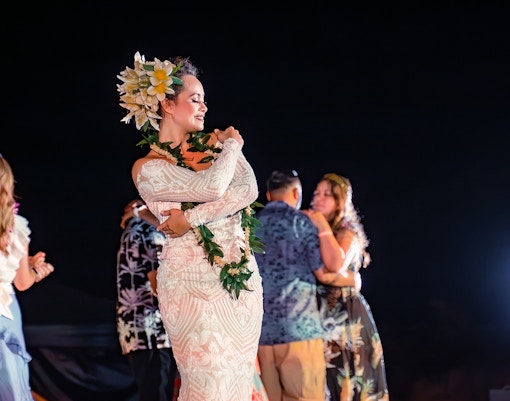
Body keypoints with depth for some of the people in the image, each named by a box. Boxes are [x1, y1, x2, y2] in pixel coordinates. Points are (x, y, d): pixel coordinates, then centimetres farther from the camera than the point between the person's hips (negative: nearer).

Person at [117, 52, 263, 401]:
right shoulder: (147, 168, -5)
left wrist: (192, 218, -17)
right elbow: (210, 188, -20)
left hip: (242, 277, 5)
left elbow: (249, 190, -9)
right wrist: (233, 147, -3)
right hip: (192, 284, -4)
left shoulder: (215, 143, 9)